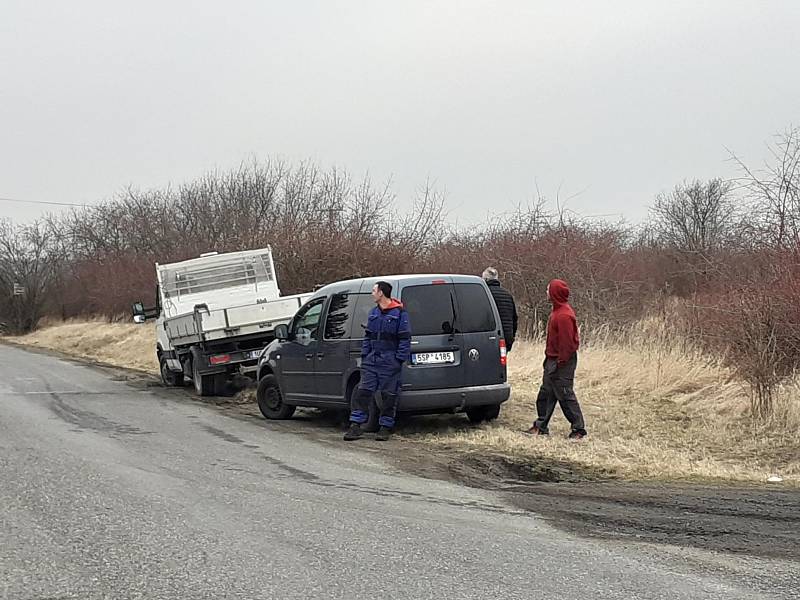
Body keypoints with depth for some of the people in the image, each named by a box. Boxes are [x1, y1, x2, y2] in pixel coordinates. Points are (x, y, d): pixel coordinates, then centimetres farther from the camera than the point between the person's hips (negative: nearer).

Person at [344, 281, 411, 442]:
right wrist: (364, 354, 10)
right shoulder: (374, 313, 16)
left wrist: (400, 359, -11)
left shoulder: (399, 313, -4)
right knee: (363, 392, 0)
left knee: (388, 395, 1)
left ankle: (385, 427, 10)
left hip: (390, 362, -6)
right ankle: (356, 425, 1)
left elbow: (405, 338, -5)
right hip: (371, 360, 6)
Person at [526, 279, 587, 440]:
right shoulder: (558, 311, 13)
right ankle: (540, 427, 21)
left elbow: (567, 342, -22)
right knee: (545, 394, 14)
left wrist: (560, 362, -20)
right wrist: (549, 358, 19)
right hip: (553, 360, 10)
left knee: (566, 396, -6)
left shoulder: (564, 315, -20)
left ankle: (579, 430, 0)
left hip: (562, 361, -10)